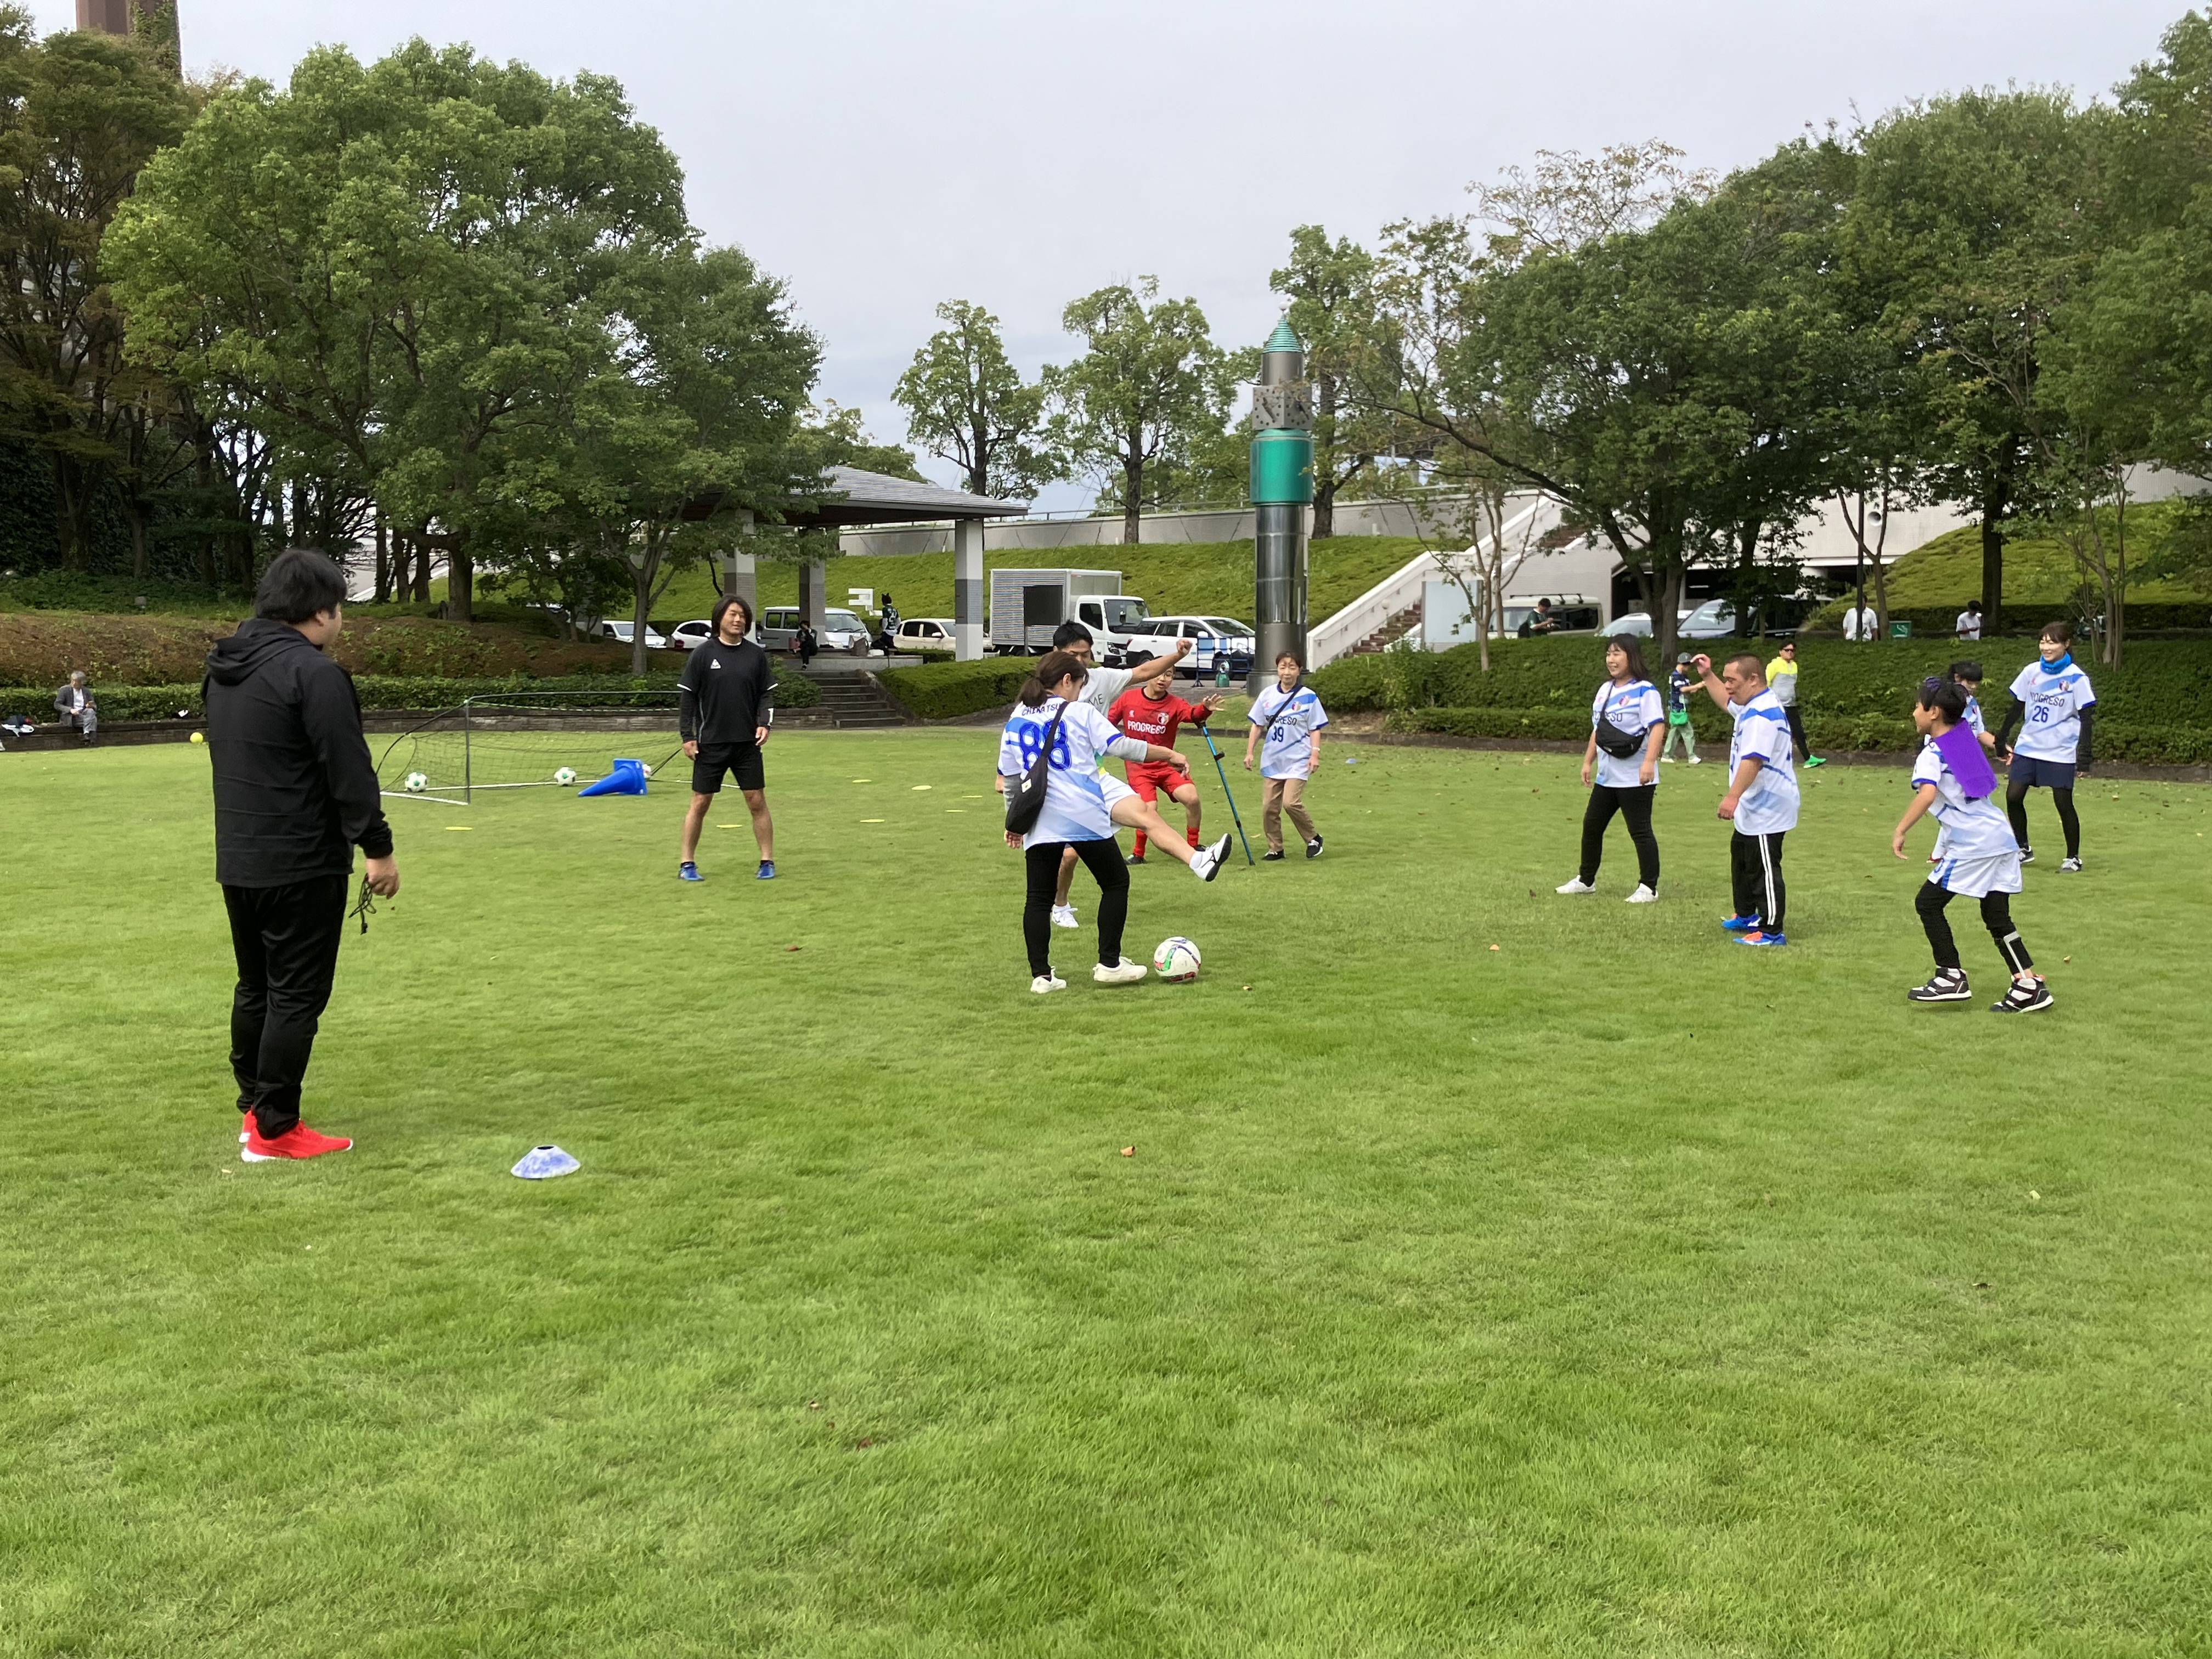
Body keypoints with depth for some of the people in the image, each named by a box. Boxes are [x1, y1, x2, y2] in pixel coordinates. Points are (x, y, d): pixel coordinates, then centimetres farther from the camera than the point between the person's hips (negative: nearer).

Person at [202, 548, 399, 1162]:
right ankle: (274, 1131, 1)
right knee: (297, 996, -2)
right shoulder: (313, 673, -16)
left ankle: (254, 1109, 27)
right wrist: (377, 847, -14)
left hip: (238, 860, 9)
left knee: (255, 988, 19)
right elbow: (349, 771, -19)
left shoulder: (225, 669, 12)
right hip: (302, 864, -9)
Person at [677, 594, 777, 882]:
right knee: (700, 803, 3)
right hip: (710, 744, -2)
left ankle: (767, 861, 11)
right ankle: (687, 863, 14)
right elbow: (686, 696, 0)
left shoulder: (756, 655, 4)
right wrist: (687, 736, -5)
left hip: (747, 742, 2)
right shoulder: (702, 654, -2)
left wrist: (765, 723, -7)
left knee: (757, 802, 2)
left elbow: (767, 693, 9)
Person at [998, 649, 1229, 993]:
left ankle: (1041, 976, 5)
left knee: (1039, 897, 9)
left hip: (1039, 822, 4)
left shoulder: (1015, 720, 14)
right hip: (1085, 817, -4)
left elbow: (1006, 778, 17)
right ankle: (1109, 965, 11)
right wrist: (1169, 754, 5)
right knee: (1115, 882, 12)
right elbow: (1121, 746, -6)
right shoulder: (1080, 712, 0)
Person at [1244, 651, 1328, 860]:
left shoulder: (1308, 697, -3)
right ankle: (1275, 849, 16)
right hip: (1272, 760, 4)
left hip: (1298, 761, -4)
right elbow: (1257, 726, 11)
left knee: (1291, 802, -17)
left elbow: (1315, 729, 0)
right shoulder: (1267, 695, 5)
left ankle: (1313, 838, 5)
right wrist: (1249, 753, 7)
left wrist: (1315, 754, -10)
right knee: (1269, 807, 2)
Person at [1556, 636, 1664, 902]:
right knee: (1591, 826, 15)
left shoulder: (1644, 691, -13)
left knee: (1640, 831, -2)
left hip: (1636, 779, -9)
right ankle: (1585, 880, 28)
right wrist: (1588, 761, 19)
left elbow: (1658, 726, -22)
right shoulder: (1605, 690, 13)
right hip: (1607, 777, 9)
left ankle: (1648, 888, 7)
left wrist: (1649, 762, -32)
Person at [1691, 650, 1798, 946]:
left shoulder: (1763, 714, -24)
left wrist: (1733, 796, -40)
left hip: (1767, 809, -12)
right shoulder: (1751, 707, 12)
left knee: (1763, 869, -8)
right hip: (1754, 810, 12)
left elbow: (1753, 759, -34)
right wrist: (1707, 676, 25)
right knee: (1742, 860, 25)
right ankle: (1747, 916, 39)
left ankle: (1772, 931, -3)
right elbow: (1726, 702, 36)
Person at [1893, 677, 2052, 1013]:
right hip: (2000, 837, 9)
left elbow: (1927, 794, -31)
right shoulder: (1964, 734, 11)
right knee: (1997, 917, 12)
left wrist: (1899, 831, -30)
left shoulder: (1932, 755, -12)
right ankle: (2030, 985, 8)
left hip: (1972, 844, -9)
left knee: (1928, 903, 3)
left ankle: (1952, 977, 3)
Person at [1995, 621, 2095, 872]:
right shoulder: (2031, 672, 3)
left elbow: (2087, 718, -8)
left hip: (2060, 753, -4)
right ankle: (2023, 849, 17)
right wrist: (2003, 739, 13)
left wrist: (2084, 755, -13)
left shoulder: (2076, 678, -8)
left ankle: (2073, 857, 14)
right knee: (2013, 797, -1)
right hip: (2027, 747, 4)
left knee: (2064, 804, -1)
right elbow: (2016, 707, 12)